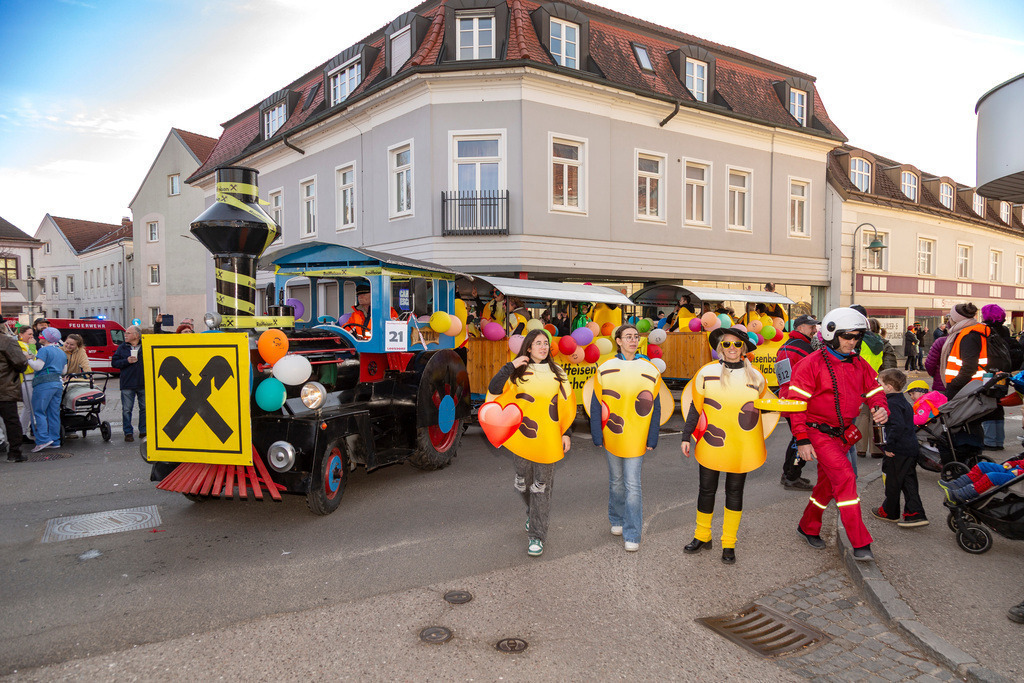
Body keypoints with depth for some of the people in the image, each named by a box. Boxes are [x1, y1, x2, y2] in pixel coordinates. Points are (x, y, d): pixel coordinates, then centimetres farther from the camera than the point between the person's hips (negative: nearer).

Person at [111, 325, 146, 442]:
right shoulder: (122, 347, 5)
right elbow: (114, 362, 5)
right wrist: (127, 361, -12)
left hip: (143, 384, 0)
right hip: (127, 384, 0)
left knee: (144, 408, 7)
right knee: (126, 410, 1)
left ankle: (143, 431, 18)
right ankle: (128, 433, 10)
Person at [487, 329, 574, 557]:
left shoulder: (556, 373, 6)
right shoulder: (518, 372, 0)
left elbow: (565, 406, 9)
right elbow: (494, 389, -14)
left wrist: (566, 433, 5)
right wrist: (510, 366, -18)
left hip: (548, 439, 0)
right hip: (522, 437, 0)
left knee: (541, 487, 2)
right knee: (523, 484, 13)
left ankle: (537, 536, 10)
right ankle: (532, 513, 44)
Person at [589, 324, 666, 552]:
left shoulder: (650, 370, -1)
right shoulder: (605, 369, -1)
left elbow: (655, 408, 3)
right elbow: (596, 405, 2)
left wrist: (651, 439, 0)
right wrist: (597, 436, 0)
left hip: (635, 439, -1)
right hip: (611, 438, 2)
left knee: (632, 486, -2)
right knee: (616, 481, 17)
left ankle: (632, 535, 9)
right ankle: (617, 520, 38)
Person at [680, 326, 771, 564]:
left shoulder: (755, 376, 0)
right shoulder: (706, 373, -3)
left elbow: (763, 406, 15)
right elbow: (695, 407, 3)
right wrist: (686, 437, 4)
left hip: (742, 448, 1)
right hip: (711, 445, 0)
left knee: (735, 492, 11)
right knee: (706, 490, 11)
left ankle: (729, 544, 25)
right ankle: (702, 536, 30)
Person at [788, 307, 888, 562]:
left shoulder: (859, 365, 6)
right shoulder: (813, 364, -13)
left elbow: (874, 392, 12)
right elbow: (796, 402, -14)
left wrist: (881, 409, -13)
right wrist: (802, 439, -18)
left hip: (843, 434, 7)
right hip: (819, 433, -7)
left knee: (828, 483, 15)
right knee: (845, 476, -20)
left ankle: (808, 526, 36)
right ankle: (860, 543, -16)